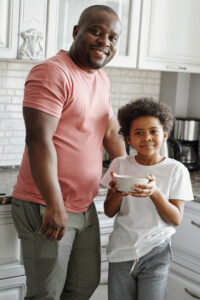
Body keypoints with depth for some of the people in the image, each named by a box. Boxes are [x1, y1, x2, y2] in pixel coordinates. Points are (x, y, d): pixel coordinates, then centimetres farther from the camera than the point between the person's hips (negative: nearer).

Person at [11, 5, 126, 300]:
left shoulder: (102, 79, 12)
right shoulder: (53, 72, -16)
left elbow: (111, 131, 23)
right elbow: (38, 140, -23)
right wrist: (55, 205, -24)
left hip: (84, 206, 9)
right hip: (46, 208, -9)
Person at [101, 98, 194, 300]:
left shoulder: (176, 170, -6)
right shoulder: (120, 165, 0)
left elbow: (176, 219, -9)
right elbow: (109, 212, 2)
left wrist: (155, 193, -26)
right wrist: (118, 192, -20)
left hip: (155, 254, -2)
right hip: (121, 252, 2)